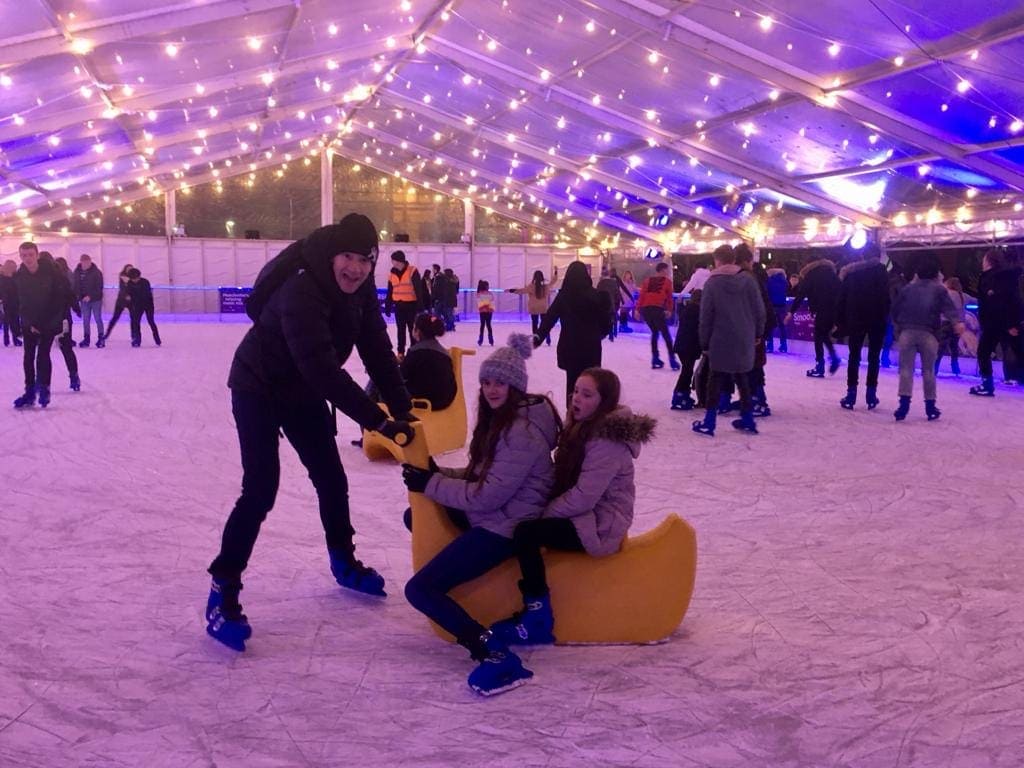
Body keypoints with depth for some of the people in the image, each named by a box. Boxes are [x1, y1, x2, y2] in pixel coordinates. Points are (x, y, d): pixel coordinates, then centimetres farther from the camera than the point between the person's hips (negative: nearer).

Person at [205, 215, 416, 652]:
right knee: (260, 490, -15)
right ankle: (223, 591, -3)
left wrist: (402, 407, -20)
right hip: (259, 389, -8)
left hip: (302, 391, 8)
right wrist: (378, 420, -41)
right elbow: (322, 368, -40)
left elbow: (377, 350, -9)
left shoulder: (360, 290, -10)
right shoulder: (301, 292, -35)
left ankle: (344, 563, 36)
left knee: (331, 479, 14)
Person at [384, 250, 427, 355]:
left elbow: (419, 289, -13)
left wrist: (420, 306, -17)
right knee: (401, 330, 11)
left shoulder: (412, 271, -11)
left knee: (412, 329, 3)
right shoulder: (392, 273, 5)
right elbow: (389, 292, 11)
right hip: (399, 306, 5)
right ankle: (401, 352, 18)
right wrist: (387, 307, 10)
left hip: (411, 305, -5)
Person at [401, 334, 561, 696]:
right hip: (490, 515, 11)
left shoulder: (523, 432, -22)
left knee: (419, 590, -16)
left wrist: (430, 484, -16)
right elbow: (482, 474, 15)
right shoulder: (501, 419, 10)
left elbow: (488, 496, -23)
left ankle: (496, 655, -27)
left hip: (504, 527, -11)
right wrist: (439, 473, -1)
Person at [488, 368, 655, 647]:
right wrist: (543, 509, -1)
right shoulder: (582, 428, 9)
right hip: (581, 515, 10)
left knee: (525, 533, -23)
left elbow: (583, 498, -25)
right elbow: (563, 480, 13)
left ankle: (538, 621, -14)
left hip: (599, 526, -10)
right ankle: (532, 608, 5)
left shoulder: (607, 441, -21)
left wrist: (543, 513, -13)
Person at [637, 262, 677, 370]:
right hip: (657, 309, -5)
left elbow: (642, 295, 10)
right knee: (666, 334, 3)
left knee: (654, 332, 20)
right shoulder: (667, 281, 10)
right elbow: (669, 297, 10)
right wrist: (669, 310, 20)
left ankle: (655, 359, 15)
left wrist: (638, 309, 7)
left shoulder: (647, 280, 19)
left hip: (645, 309, 5)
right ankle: (672, 360, -3)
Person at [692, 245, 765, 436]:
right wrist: (757, 334, 14)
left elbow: (706, 316, -6)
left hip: (721, 341, -3)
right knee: (743, 379, 16)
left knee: (716, 380, 5)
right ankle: (748, 420, 19)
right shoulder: (749, 280, 0)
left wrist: (704, 342, 2)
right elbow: (759, 310, 2)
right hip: (745, 340, 3)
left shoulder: (712, 283, -8)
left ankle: (709, 423, 4)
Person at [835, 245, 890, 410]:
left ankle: (851, 393, 3)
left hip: (855, 319, 2)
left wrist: (841, 320, 8)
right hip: (877, 320, -2)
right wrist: (885, 317, -8)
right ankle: (871, 393, 5)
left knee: (854, 356, 9)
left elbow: (842, 297, 5)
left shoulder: (850, 272, 6)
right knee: (874, 357, 7)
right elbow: (886, 297, -12)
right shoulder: (881, 271, -3)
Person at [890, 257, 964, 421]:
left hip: (907, 332, 1)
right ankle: (930, 406, 8)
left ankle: (904, 403, -16)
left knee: (906, 369, -1)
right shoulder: (939, 289, 9)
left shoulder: (908, 288, 16)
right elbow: (948, 307, -6)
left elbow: (895, 309, 16)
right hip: (928, 333, -1)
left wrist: (898, 326, 27)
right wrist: (957, 322, -19)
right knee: (928, 371, 7)